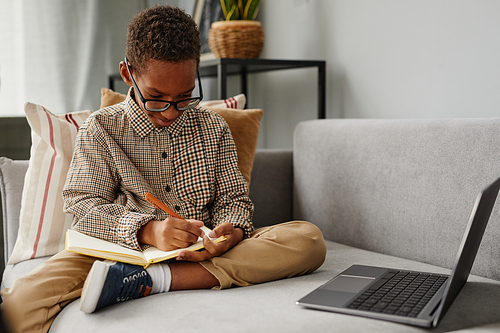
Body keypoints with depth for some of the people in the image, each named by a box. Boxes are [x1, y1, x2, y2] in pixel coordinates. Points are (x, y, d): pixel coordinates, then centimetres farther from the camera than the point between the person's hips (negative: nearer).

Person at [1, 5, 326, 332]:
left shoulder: (213, 128, 10)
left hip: (204, 252, 4)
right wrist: (147, 230, -24)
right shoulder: (101, 129, 3)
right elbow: (82, 204, -5)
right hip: (126, 250, -4)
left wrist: (232, 230, -16)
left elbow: (234, 198, 11)